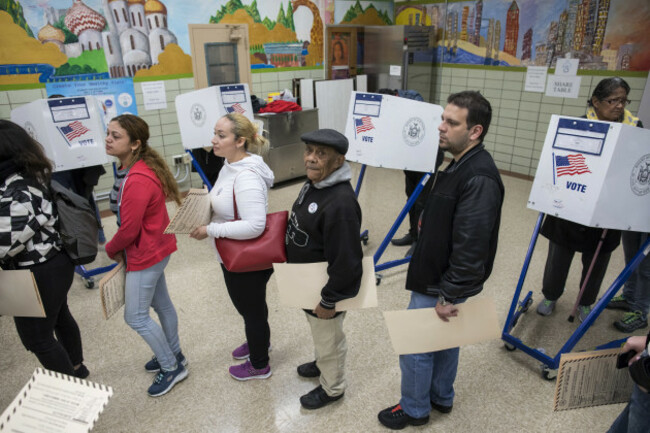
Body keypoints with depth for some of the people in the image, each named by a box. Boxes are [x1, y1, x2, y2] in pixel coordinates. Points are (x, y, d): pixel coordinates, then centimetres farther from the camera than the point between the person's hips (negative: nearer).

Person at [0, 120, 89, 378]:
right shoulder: (37, 175, -1)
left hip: (36, 274, -9)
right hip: (58, 262, 9)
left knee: (37, 338, 10)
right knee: (60, 317, 26)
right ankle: (76, 368, 48)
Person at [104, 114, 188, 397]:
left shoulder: (138, 181, -29)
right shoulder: (135, 169, 2)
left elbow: (129, 229, -23)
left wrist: (111, 249, -4)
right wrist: (119, 247, 4)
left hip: (146, 254, -10)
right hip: (154, 249, 10)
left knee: (135, 317, 3)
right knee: (161, 303, 22)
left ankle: (172, 368, 20)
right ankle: (173, 355, 41)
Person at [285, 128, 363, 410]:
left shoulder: (340, 202, -34)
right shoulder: (313, 183, -2)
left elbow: (346, 260, -31)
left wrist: (329, 300, -21)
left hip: (325, 288, -9)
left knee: (328, 339, 16)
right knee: (318, 332, 32)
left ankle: (332, 388, 42)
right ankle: (322, 364, 58)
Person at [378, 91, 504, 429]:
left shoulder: (479, 178, -28)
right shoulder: (462, 165, 4)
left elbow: (471, 246, -29)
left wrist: (449, 296, -23)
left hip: (442, 286, -10)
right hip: (440, 279, 10)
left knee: (414, 347, 8)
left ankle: (415, 409, 32)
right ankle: (441, 398, 46)